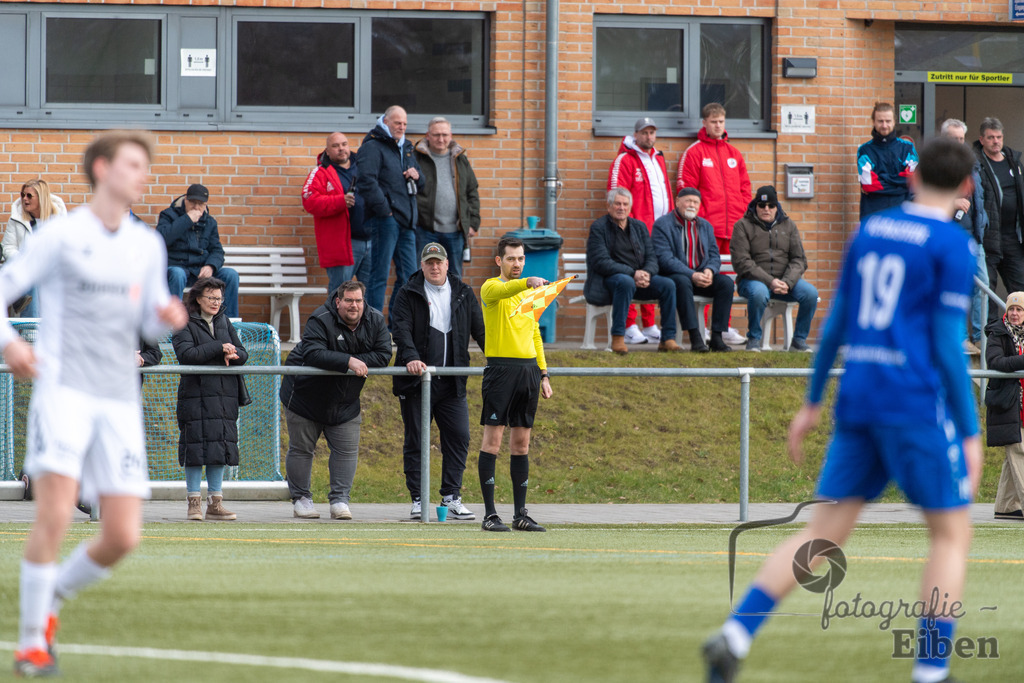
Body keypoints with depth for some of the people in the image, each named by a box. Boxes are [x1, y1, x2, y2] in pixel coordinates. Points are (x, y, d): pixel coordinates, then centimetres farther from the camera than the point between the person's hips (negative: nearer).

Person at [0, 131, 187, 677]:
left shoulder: (147, 246, 15)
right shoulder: (59, 236, 0)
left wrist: (168, 316, -2)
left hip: (120, 402, 5)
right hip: (63, 387, -5)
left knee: (122, 536, -4)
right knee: (55, 513, -20)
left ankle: (52, 598, 24)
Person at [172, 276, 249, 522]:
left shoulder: (225, 323, 16)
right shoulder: (185, 324, -1)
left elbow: (242, 353, 13)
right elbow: (186, 354, -16)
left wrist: (233, 355, -11)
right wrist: (219, 348, -16)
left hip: (225, 394, 5)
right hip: (196, 393, -5)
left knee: (221, 445, 4)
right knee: (196, 446, -7)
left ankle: (215, 503, 8)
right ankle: (193, 502, -2)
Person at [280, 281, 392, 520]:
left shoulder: (375, 321, -6)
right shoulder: (321, 320, -23)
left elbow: (383, 355, -10)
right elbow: (313, 354, -35)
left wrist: (358, 362, -26)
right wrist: (348, 362, -40)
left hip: (345, 401, 4)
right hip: (306, 395, -4)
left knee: (347, 451, -2)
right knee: (301, 448, 5)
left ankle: (340, 500, 5)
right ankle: (300, 498, 17)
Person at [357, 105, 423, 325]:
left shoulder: (407, 149, 22)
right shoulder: (372, 147, -4)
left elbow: (420, 184, 31)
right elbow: (366, 182, -15)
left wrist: (416, 176, 7)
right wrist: (384, 209, -16)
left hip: (406, 221, 8)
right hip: (385, 220, -8)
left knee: (408, 275, 7)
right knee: (380, 275, -7)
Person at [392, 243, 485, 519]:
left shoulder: (463, 293, 12)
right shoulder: (408, 294, 2)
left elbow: (480, 329, 12)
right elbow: (402, 330, -10)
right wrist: (411, 358, -27)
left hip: (452, 382, 3)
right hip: (417, 381, -3)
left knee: (458, 437, -3)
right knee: (416, 440, 0)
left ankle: (451, 498, 5)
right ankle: (418, 500, 6)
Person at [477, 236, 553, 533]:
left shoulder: (528, 291, 18)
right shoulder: (492, 288, -3)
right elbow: (502, 291, -28)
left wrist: (543, 374, 16)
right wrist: (527, 283, -47)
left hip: (528, 369, 6)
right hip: (501, 367, -6)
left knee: (521, 442, 8)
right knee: (493, 439, -7)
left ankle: (520, 514, 11)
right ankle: (489, 514, -7)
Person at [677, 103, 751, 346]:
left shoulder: (734, 154, 17)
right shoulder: (694, 153, 1)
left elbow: (744, 187, 18)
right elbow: (685, 189, -4)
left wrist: (743, 216, 5)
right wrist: (699, 218, -12)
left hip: (733, 226, 5)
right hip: (706, 226, -5)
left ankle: (724, 327, 11)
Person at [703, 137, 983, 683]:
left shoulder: (869, 230, 13)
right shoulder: (952, 245, -6)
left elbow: (835, 323, 15)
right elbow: (948, 344, -11)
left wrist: (813, 402, 23)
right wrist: (970, 434, -7)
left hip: (857, 402, 6)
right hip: (918, 405, -6)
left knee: (823, 534, 7)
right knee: (952, 533, 7)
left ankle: (735, 634, -8)